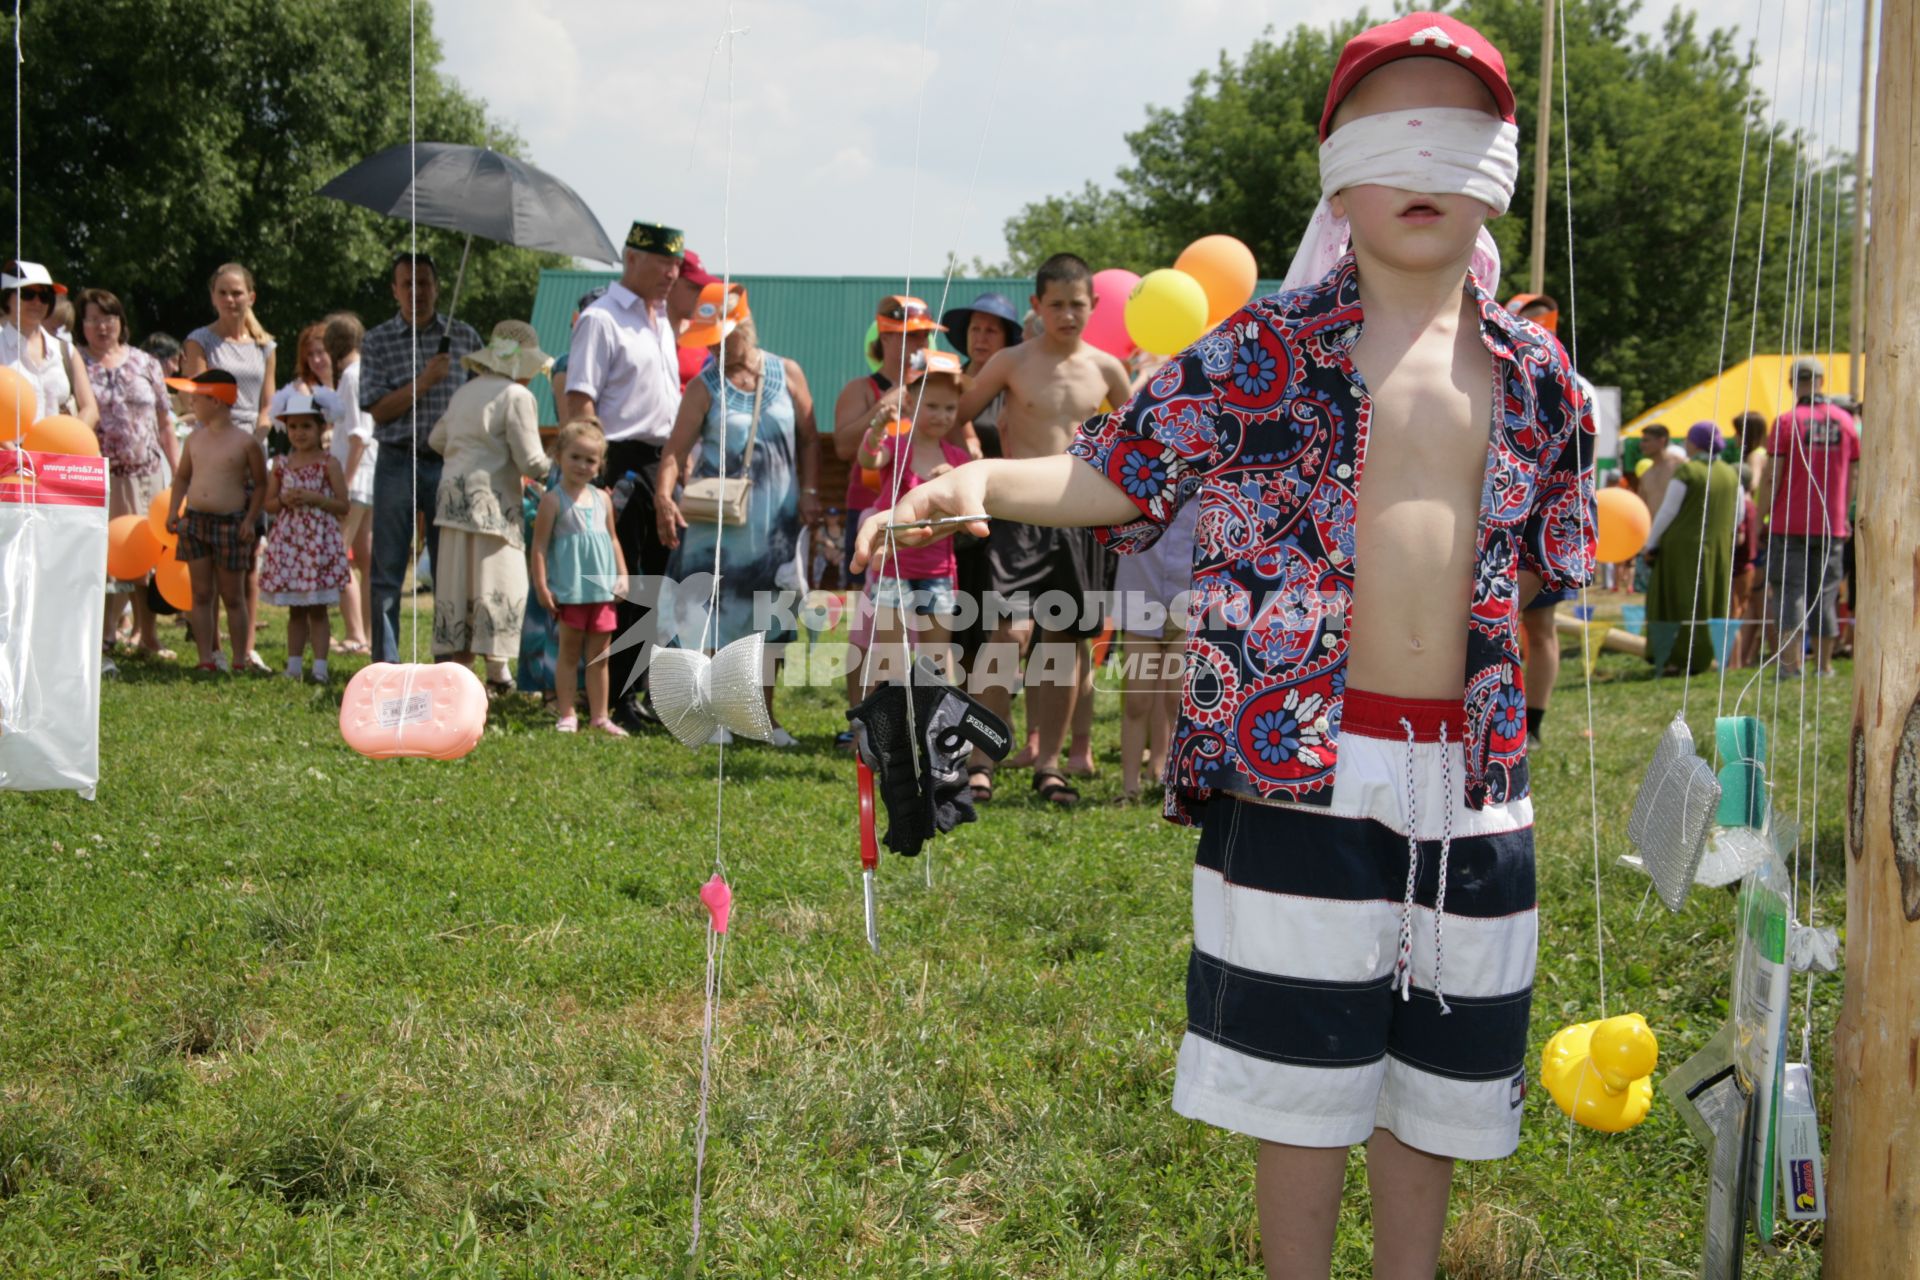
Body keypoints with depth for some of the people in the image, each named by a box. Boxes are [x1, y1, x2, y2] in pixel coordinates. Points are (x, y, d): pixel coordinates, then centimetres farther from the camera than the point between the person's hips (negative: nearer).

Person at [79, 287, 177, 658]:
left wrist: (179, 471, 7)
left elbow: (165, 424, 12)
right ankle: (100, 635, 4)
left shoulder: (144, 364, 9)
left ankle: (147, 633, 15)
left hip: (144, 473, 2)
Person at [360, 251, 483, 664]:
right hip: (398, 463, -1)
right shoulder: (377, 342, 3)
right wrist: (424, 381, -16)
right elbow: (378, 410, -5)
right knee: (386, 572, 0)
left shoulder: (464, 336, 8)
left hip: (450, 463, 1)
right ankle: (386, 668, 6)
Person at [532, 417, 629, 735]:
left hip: (602, 590, 5)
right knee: (569, 653, 4)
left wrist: (622, 575, 9)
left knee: (599, 657, 9)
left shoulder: (602, 499, 10)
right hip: (569, 591, -5)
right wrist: (541, 586, -13)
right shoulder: (553, 500, -6)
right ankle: (566, 714, 10)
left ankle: (599, 716, 16)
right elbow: (540, 546, -8)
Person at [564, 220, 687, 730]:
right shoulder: (601, 319, -8)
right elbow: (579, 403, -15)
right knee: (618, 589, -5)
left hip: (661, 463, 8)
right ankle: (616, 701, 1)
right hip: (621, 463, -8)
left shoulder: (661, 321, 18)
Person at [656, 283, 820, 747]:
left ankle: (764, 712, 19)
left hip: (776, 517, 2)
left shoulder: (786, 373, 3)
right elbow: (676, 447, -13)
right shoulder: (705, 386, -4)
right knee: (717, 613, -3)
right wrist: (664, 496, -29)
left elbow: (809, 438, 9)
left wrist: (808, 493, 0)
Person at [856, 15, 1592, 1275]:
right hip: (1301, 770, -4)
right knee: (1303, 1067, 5)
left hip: (1470, 780, 4)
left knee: (1437, 1072, 15)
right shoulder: (1264, 352, -3)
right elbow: (1116, 473, -1)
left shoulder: (1536, 375, 8)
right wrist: (979, 483, -16)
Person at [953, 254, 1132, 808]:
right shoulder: (1012, 363, 0)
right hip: (1022, 509, -3)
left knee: (1064, 639, 7)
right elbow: (955, 414, 5)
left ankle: (1049, 763, 16)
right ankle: (982, 762, -11)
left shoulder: (1106, 369, 8)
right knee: (1006, 629, -15)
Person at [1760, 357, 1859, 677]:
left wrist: (1765, 514, -1)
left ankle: (1791, 661, -10)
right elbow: (1853, 475, 9)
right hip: (1831, 525, 3)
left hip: (1790, 523, -3)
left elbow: (1772, 477, -11)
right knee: (1825, 593, 9)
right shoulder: (1844, 421, 4)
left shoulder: (1787, 422, -8)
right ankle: (1824, 663, 12)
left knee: (1790, 591, -1)